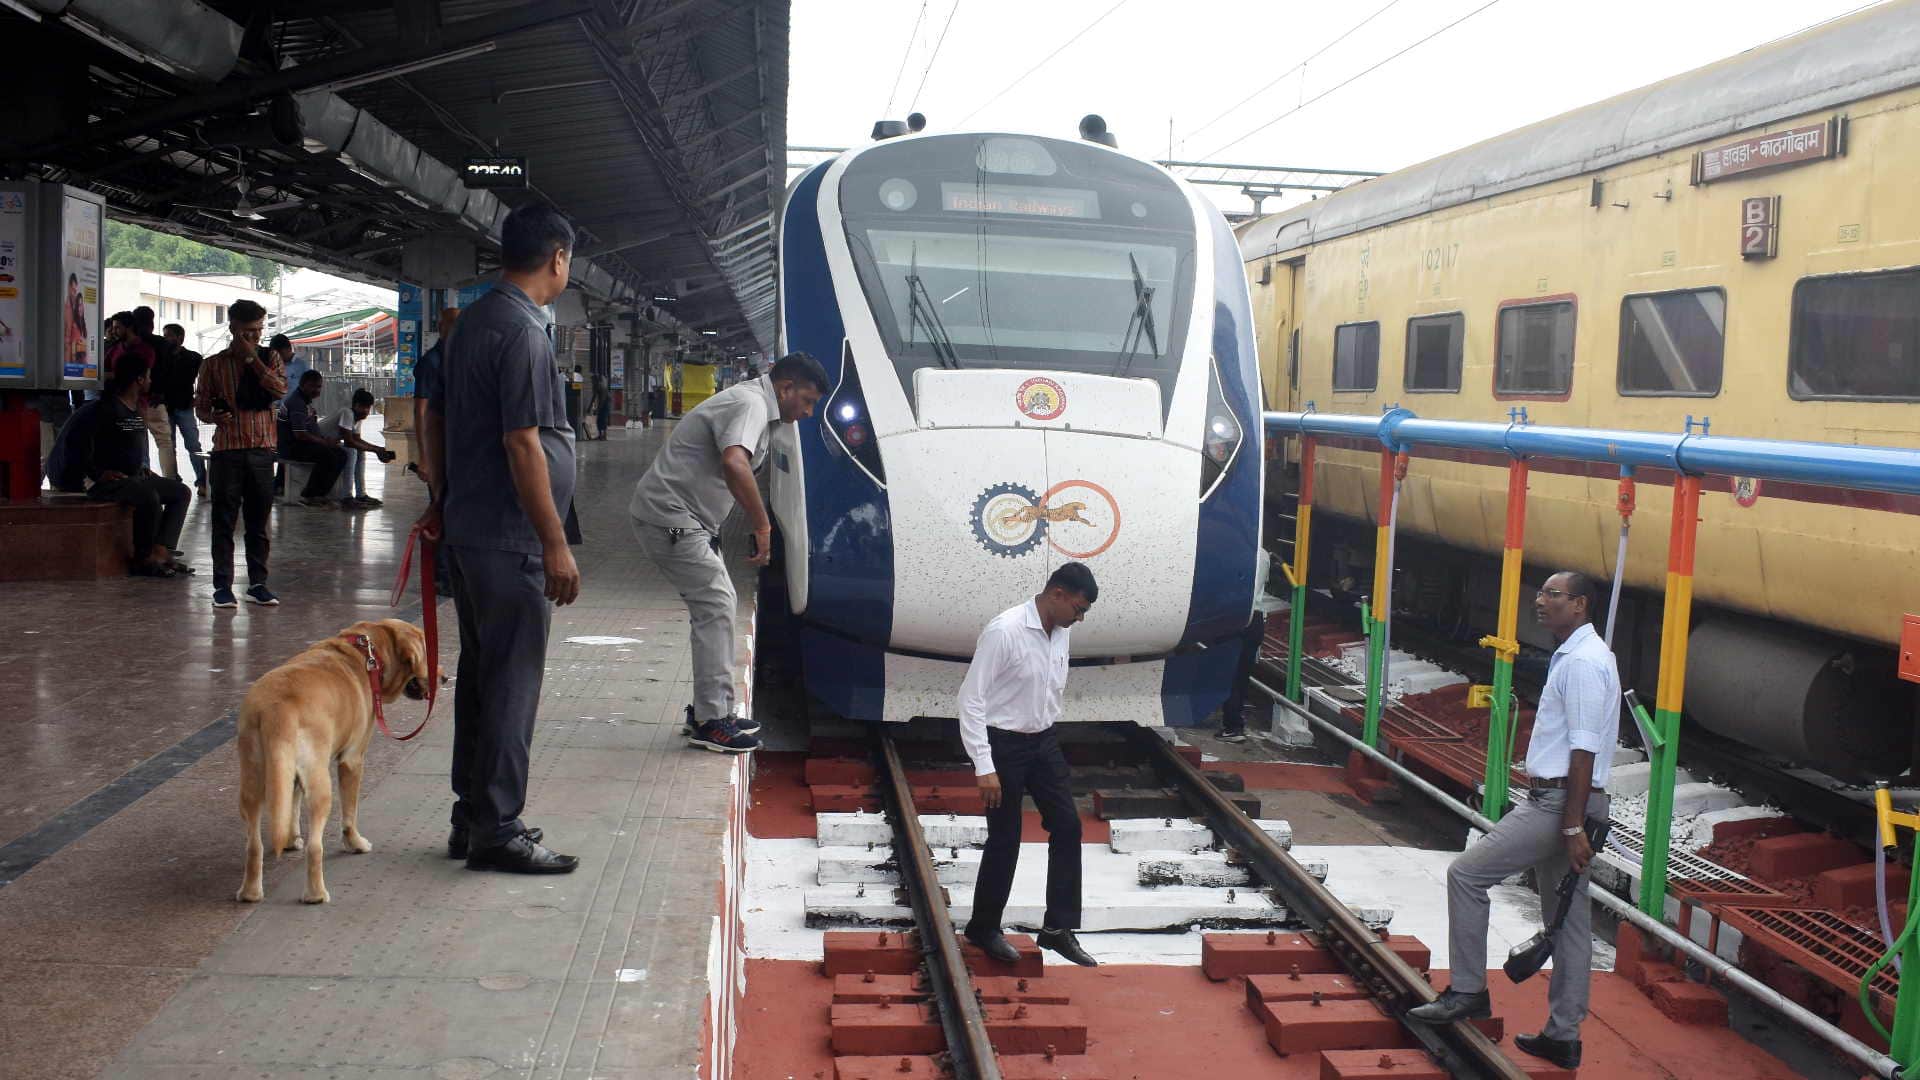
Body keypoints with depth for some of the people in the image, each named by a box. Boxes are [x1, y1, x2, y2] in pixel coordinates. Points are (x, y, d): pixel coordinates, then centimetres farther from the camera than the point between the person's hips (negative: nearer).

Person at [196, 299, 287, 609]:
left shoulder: (269, 359, 10)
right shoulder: (214, 364, 6)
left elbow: (281, 388, -10)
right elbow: (200, 406, 7)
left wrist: (252, 359, -11)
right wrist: (214, 416, -14)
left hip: (262, 450, 2)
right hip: (227, 450, -1)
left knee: (258, 521, 7)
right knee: (224, 521, 0)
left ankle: (257, 584, 14)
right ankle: (222, 586, 4)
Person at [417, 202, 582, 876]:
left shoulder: (473, 322, 13)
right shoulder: (523, 332, -17)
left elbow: (436, 424, 20)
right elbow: (522, 445, -21)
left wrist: (441, 499, 29)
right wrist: (555, 544, -18)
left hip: (467, 530, 10)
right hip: (510, 540, -10)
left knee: (481, 674, 15)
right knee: (512, 682, -3)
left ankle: (472, 817, 24)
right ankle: (497, 831, 3)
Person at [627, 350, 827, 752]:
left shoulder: (753, 404, 17)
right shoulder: (750, 404, -18)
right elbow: (734, 466, -36)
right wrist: (763, 526, -30)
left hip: (686, 519, 11)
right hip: (669, 518, -11)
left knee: (717, 604, 13)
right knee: (715, 605, -12)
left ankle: (710, 709, 20)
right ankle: (710, 721, -9)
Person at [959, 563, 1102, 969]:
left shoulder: (1060, 632, 1)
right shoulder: (1004, 631, -22)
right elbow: (971, 699, -21)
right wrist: (985, 768, -22)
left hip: (1043, 742, 7)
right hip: (1004, 745, -7)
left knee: (1067, 826, 3)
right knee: (1005, 839, 3)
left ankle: (1058, 928, 13)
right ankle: (983, 928, 23)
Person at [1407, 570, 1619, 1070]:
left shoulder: (1582, 663, -16)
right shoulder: (1576, 657, 16)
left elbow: (1583, 751, -21)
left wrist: (1574, 826, -22)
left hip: (1558, 802, -10)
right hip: (1558, 802, 10)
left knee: (1466, 875, -7)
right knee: (1569, 920, 12)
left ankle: (1468, 991, 0)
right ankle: (1562, 1037, 18)